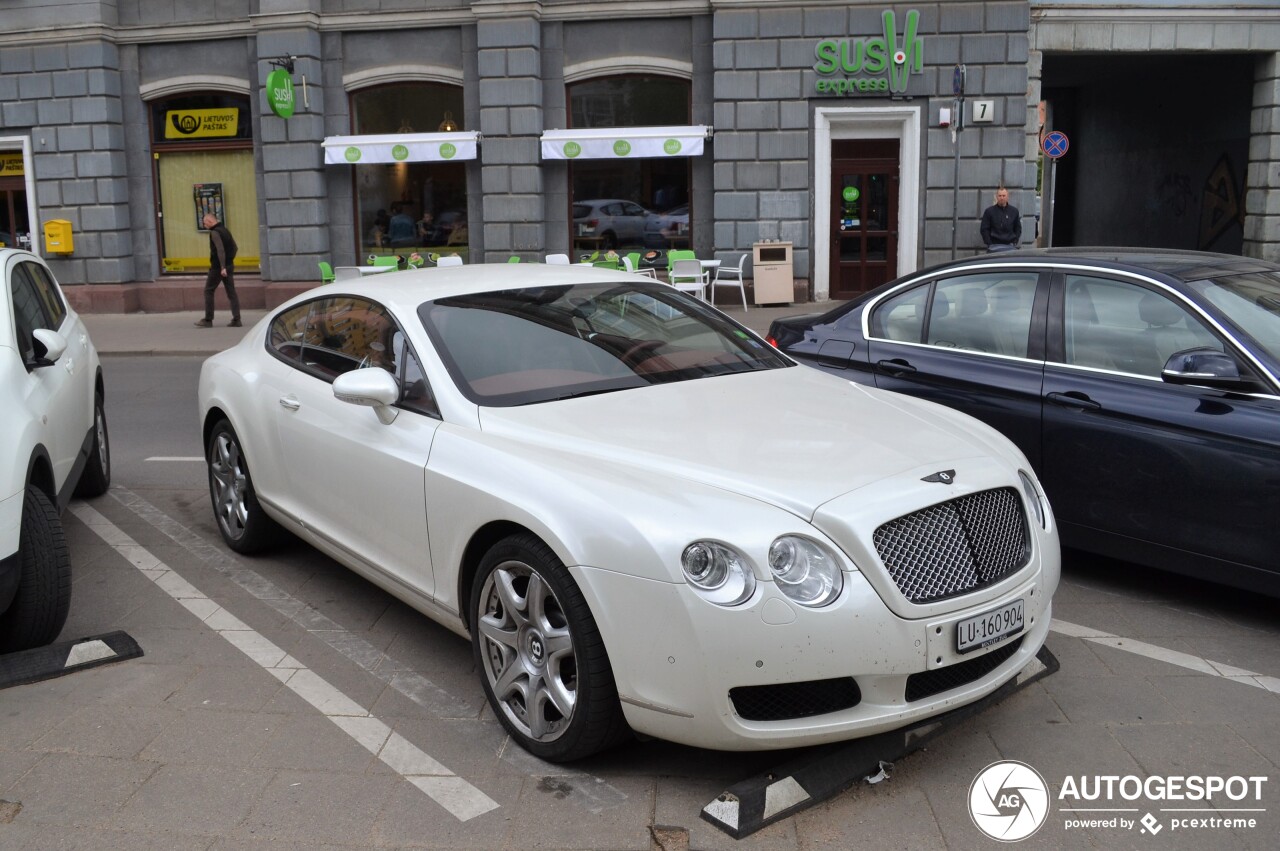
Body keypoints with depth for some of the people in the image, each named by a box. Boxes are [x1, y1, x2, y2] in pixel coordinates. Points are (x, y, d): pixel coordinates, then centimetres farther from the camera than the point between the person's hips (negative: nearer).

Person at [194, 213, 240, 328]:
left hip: (217, 267, -8)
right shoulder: (225, 230, 14)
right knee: (231, 292, 5)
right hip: (229, 266, 8)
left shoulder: (214, 232, -13)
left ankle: (208, 320, 4)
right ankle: (236, 319, 0)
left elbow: (220, 250, -23)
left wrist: (222, 267, -26)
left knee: (208, 291, 2)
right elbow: (234, 247, 19)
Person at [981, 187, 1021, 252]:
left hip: (1010, 245, 3)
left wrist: (1015, 242, 3)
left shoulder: (1014, 211, 10)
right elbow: (984, 229, 1)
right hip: (994, 246, -2)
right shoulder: (989, 211, 3)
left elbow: (1018, 228, 16)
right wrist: (989, 244, -8)